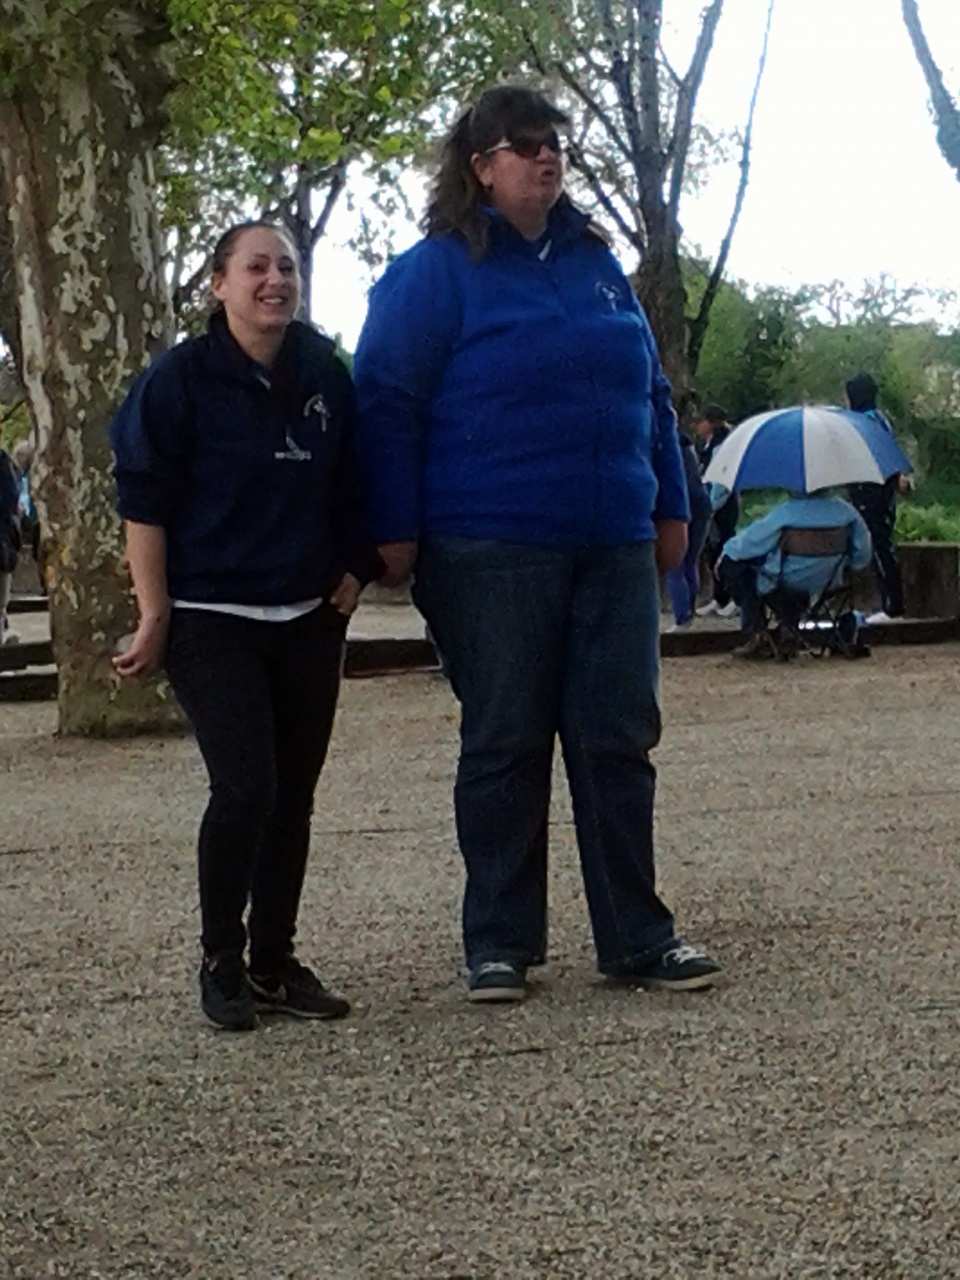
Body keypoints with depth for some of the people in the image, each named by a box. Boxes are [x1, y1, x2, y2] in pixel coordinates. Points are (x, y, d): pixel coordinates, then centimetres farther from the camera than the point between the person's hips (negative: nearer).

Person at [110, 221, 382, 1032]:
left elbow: (351, 487, 17)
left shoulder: (325, 375, 6)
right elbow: (143, 502, -7)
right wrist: (155, 616, -10)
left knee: (293, 795, 7)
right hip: (212, 622, -5)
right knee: (245, 787, -15)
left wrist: (354, 571, 7)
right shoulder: (181, 379, -6)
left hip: (309, 622, 5)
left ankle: (276, 962, 17)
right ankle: (222, 963, 0)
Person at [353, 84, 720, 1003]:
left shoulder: (595, 264, 15)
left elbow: (650, 395, 20)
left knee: (619, 742, 5)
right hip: (491, 555, -5)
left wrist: (670, 505, 17)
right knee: (502, 747, 2)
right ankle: (498, 944, 12)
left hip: (614, 549, 5)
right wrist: (395, 533, -10)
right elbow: (387, 403, -6)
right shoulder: (434, 273, -2)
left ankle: (637, 935, 13)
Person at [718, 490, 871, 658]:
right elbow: (862, 555, 1)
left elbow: (751, 540, -13)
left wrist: (727, 551, 6)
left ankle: (753, 630, -1)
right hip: (818, 585, 6)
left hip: (781, 584, -6)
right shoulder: (845, 510, -10)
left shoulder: (787, 511, -24)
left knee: (730, 566, 10)